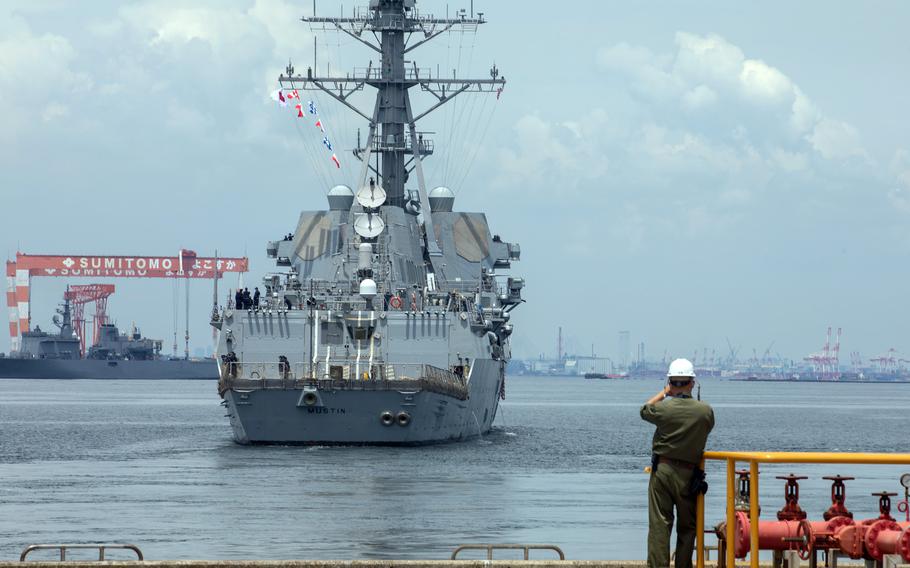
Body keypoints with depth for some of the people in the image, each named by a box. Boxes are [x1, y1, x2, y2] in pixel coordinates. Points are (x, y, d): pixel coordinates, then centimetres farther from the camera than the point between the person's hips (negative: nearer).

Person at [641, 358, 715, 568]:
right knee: (687, 527, 12)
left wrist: (665, 392, 22)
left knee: (659, 525, 0)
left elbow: (645, 410, 10)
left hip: (662, 470, -1)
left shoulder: (664, 408, -11)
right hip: (689, 474, 1)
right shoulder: (706, 411, -8)